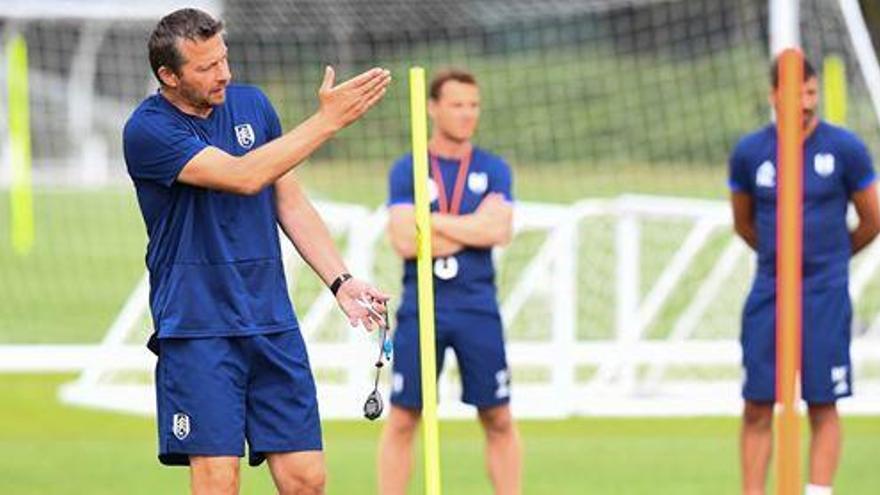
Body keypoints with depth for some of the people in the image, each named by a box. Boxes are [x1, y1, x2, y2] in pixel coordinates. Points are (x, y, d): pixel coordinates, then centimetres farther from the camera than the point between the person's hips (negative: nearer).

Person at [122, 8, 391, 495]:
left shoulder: (252, 104, 9)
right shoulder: (147, 131, -11)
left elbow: (290, 202, 15)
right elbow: (243, 177, -22)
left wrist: (340, 280, 4)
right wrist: (327, 120, -20)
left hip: (272, 322, 5)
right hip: (196, 327, -5)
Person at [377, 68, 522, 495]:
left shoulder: (493, 170, 8)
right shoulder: (407, 171, 3)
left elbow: (499, 230, -9)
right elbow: (404, 240, -11)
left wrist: (434, 221, -8)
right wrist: (472, 228, -8)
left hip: (478, 306, 1)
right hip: (421, 306, -1)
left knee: (499, 420, 3)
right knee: (402, 420, 0)